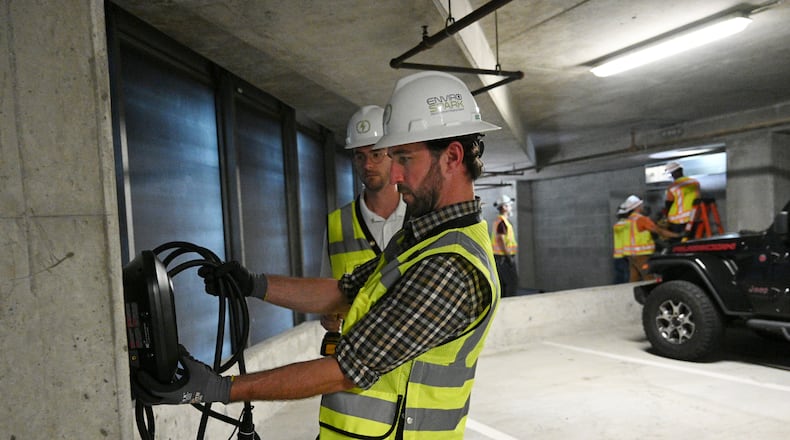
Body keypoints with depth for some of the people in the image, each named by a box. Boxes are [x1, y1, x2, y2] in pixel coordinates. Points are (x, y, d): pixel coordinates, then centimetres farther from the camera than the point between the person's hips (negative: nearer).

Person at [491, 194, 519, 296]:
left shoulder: (497, 221, 16)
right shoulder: (502, 222, -15)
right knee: (513, 282, -7)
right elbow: (500, 239, -23)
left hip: (498, 256, 10)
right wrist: (508, 256, -22)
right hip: (504, 257, -10)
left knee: (502, 283, 11)